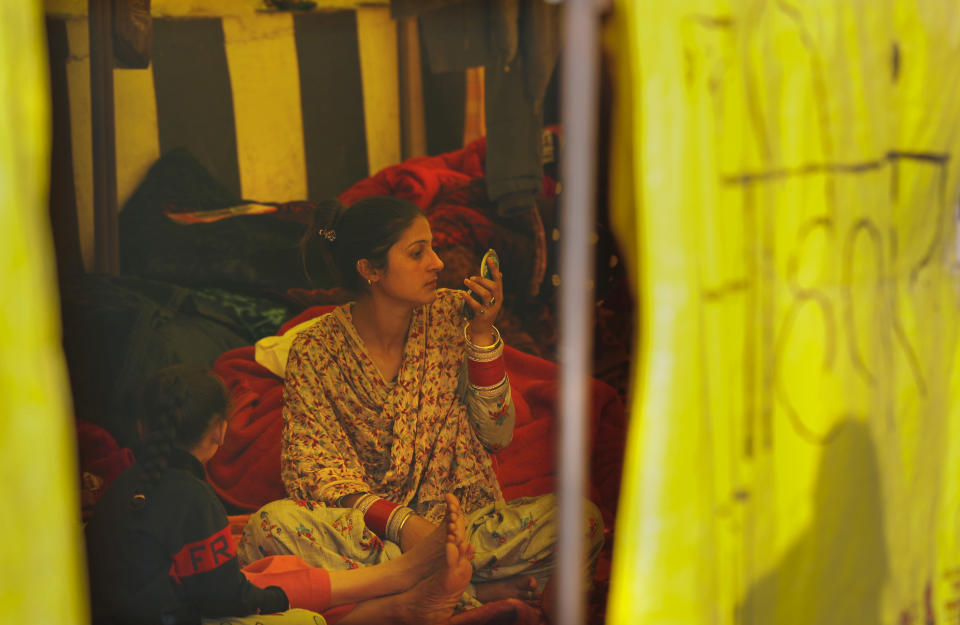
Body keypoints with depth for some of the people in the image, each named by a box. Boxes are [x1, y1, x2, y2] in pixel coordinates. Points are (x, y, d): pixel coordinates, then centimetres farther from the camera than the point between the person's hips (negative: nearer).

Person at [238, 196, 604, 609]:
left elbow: (495, 436, 0)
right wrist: (401, 522, -23)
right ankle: (473, 594, -25)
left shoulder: (454, 315, 0)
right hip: (365, 524, -1)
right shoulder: (315, 351, -5)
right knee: (271, 526, -32)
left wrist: (482, 334, -12)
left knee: (583, 520, -23)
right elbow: (313, 462, -8)